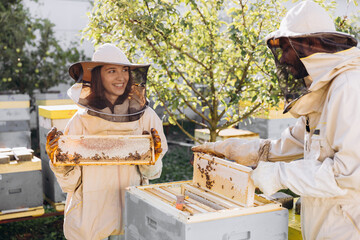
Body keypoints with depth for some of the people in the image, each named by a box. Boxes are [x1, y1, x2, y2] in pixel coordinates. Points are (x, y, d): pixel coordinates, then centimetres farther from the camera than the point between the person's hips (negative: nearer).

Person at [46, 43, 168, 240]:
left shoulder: (144, 115, -4)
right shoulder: (82, 120, -6)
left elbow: (150, 173, 4)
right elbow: (70, 181, -1)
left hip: (131, 212, 1)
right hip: (89, 213, 0)